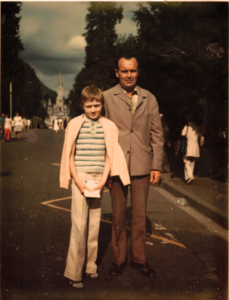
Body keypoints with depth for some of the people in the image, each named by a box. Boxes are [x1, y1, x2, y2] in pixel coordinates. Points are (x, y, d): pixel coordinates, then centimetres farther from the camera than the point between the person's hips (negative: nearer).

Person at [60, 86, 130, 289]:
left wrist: (103, 180, -6)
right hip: (80, 177, -2)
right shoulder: (75, 124, 0)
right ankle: (74, 273, 9)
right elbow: (69, 155, 1)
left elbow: (110, 156, 6)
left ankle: (91, 266, 23)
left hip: (98, 179, 2)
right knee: (79, 224, -2)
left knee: (94, 223, 8)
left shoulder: (109, 126, 5)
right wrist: (77, 180, -9)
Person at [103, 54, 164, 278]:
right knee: (118, 216, 9)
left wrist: (156, 166, 2)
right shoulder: (107, 97, 2)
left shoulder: (149, 99, 8)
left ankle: (139, 259, 29)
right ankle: (118, 259, 27)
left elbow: (157, 134, 8)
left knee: (139, 216, 11)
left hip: (141, 166, 2)